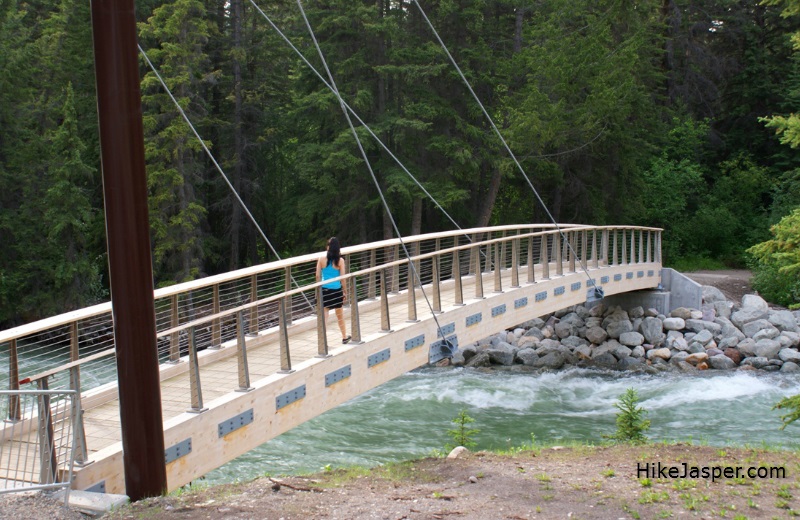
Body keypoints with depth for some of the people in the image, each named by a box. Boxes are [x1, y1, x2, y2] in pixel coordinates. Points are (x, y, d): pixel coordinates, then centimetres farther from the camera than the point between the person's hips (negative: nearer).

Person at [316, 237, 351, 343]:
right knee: (340, 314, 17)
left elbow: (318, 276, -2)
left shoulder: (322, 260, -5)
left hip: (324, 290, 0)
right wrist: (345, 291, 4)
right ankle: (344, 337, 32)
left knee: (324, 314, 3)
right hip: (336, 290, 0)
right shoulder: (340, 260, -8)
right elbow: (342, 277, -7)